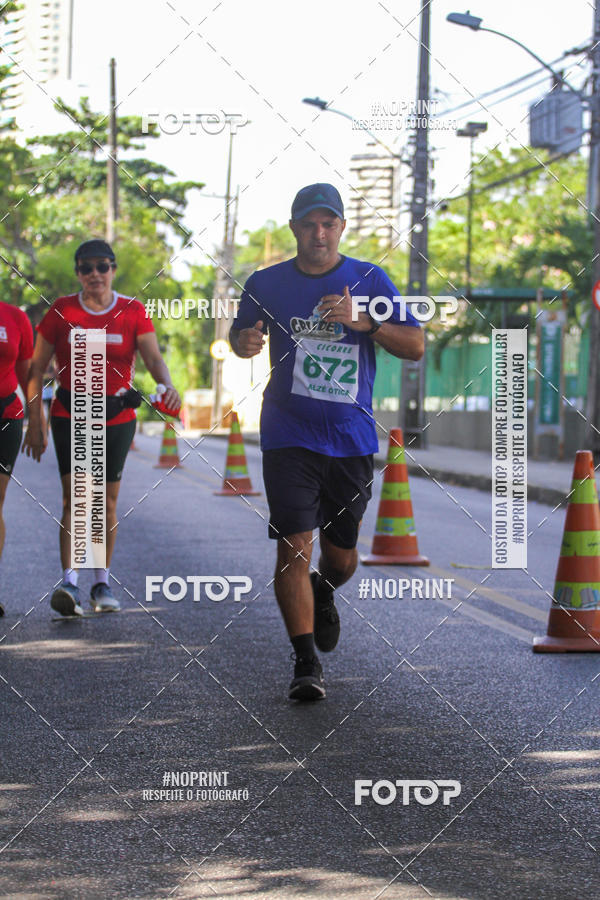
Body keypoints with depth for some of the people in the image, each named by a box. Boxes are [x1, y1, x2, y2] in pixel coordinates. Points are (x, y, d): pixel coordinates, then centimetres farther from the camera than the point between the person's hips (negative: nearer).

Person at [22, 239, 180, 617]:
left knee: (107, 500, 8)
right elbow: (37, 368, 1)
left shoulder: (133, 312, 0)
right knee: (75, 496, -14)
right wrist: (34, 423, -4)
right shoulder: (61, 311, -2)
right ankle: (69, 582, -22)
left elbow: (154, 358, -11)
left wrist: (167, 385, -33)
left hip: (118, 418, 1)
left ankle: (103, 582, 21)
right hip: (70, 416, -1)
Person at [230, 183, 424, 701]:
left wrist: (360, 321, -18)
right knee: (294, 547, -13)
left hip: (352, 440, 1)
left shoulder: (369, 280, 2)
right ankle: (306, 662, -8)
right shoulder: (266, 284, 4)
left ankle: (324, 596, 47)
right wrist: (245, 342, -7)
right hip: (289, 439, -1)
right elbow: (240, 336, 18)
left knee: (341, 556, 12)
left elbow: (416, 347, -2)